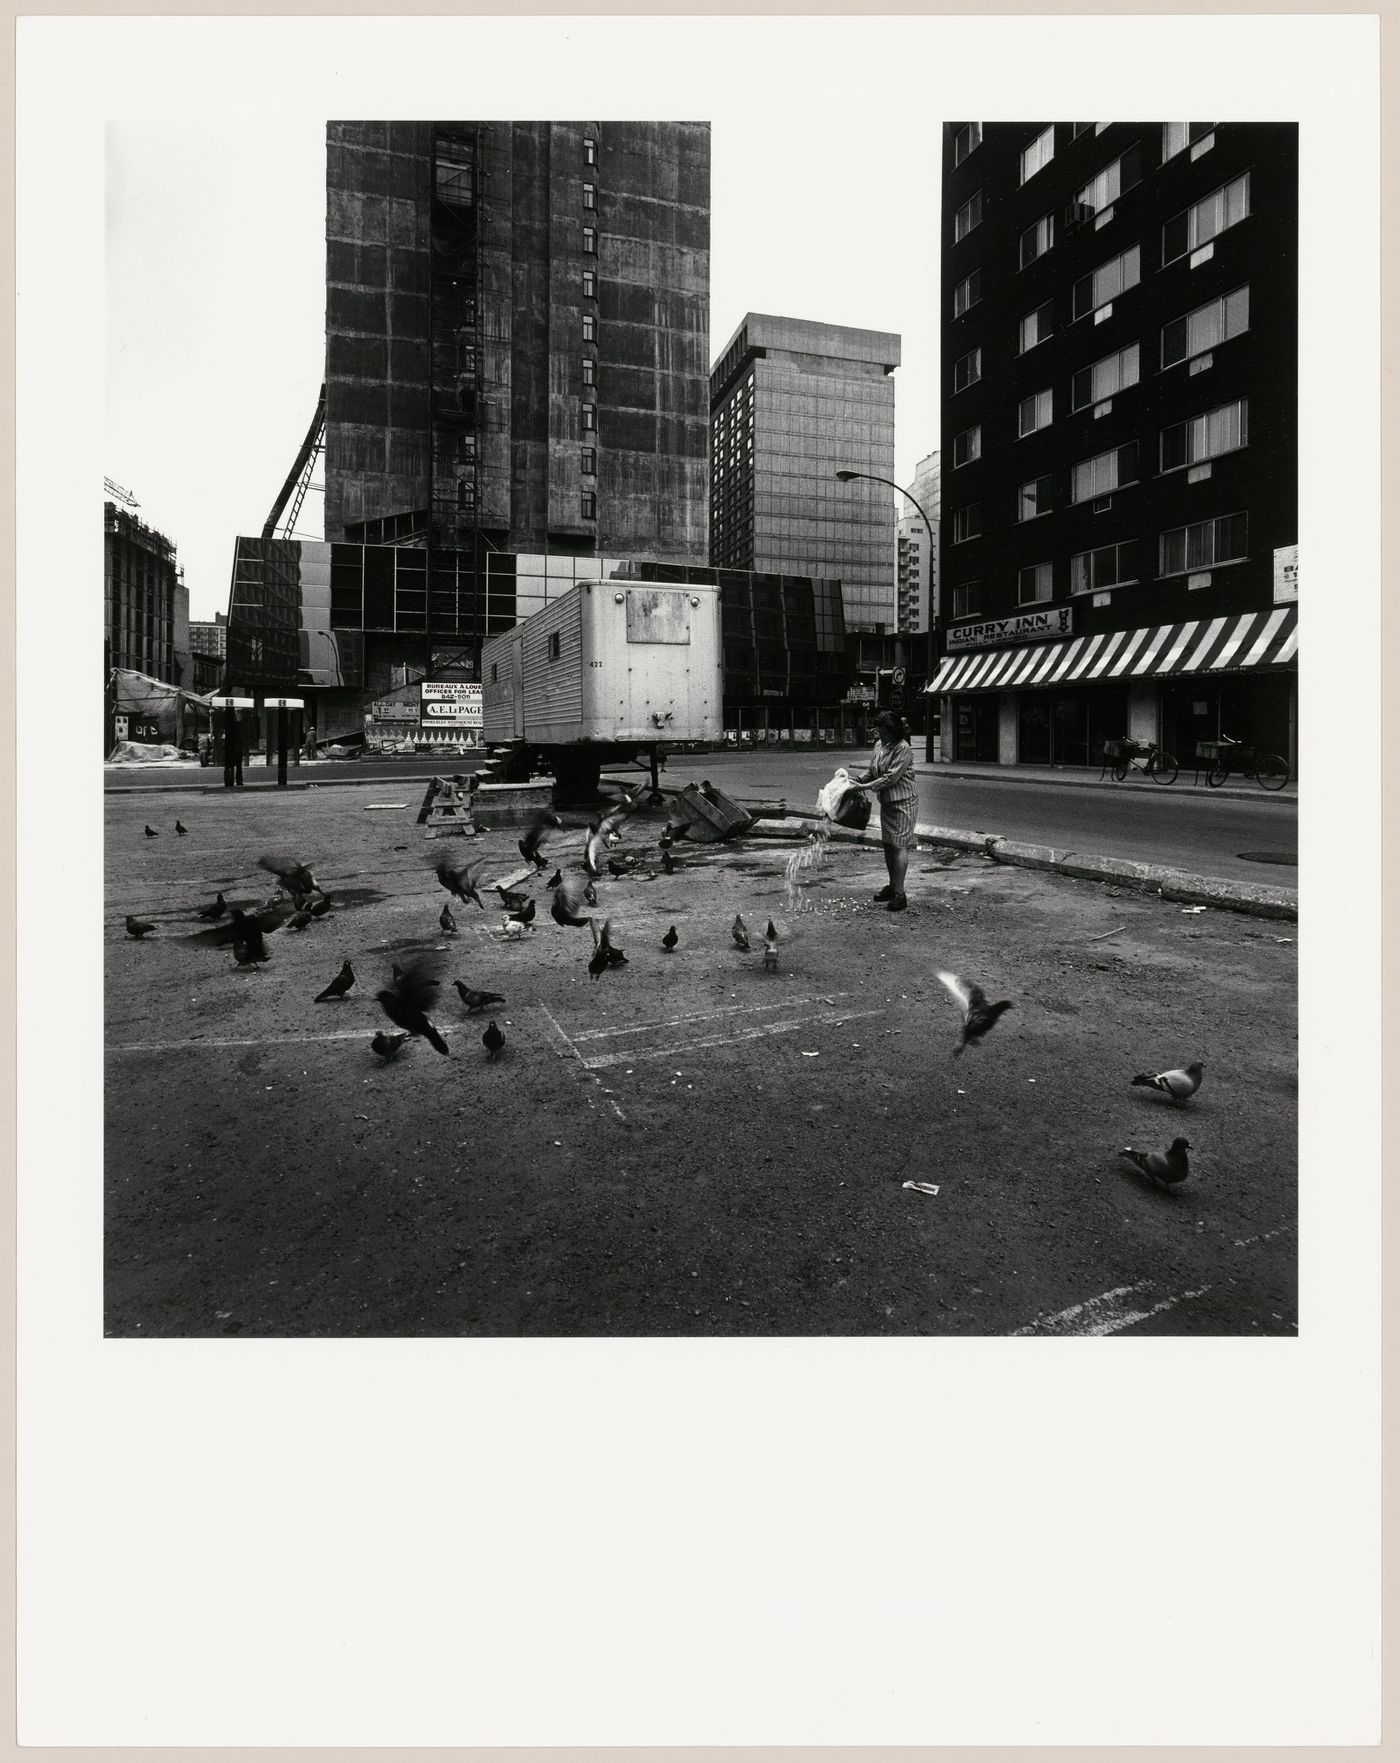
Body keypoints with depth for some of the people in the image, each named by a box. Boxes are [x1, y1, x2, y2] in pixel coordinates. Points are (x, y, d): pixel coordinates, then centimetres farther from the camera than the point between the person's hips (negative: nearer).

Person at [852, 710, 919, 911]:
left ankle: (900, 894, -7)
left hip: (903, 801, -8)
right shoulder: (879, 745, 7)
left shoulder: (903, 749, -18)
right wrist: (858, 779, -1)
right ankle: (892, 887, 26)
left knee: (899, 845, -9)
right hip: (887, 801, 8)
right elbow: (873, 771, 16)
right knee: (888, 844, 13)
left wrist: (865, 787, -21)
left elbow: (890, 778, -22)